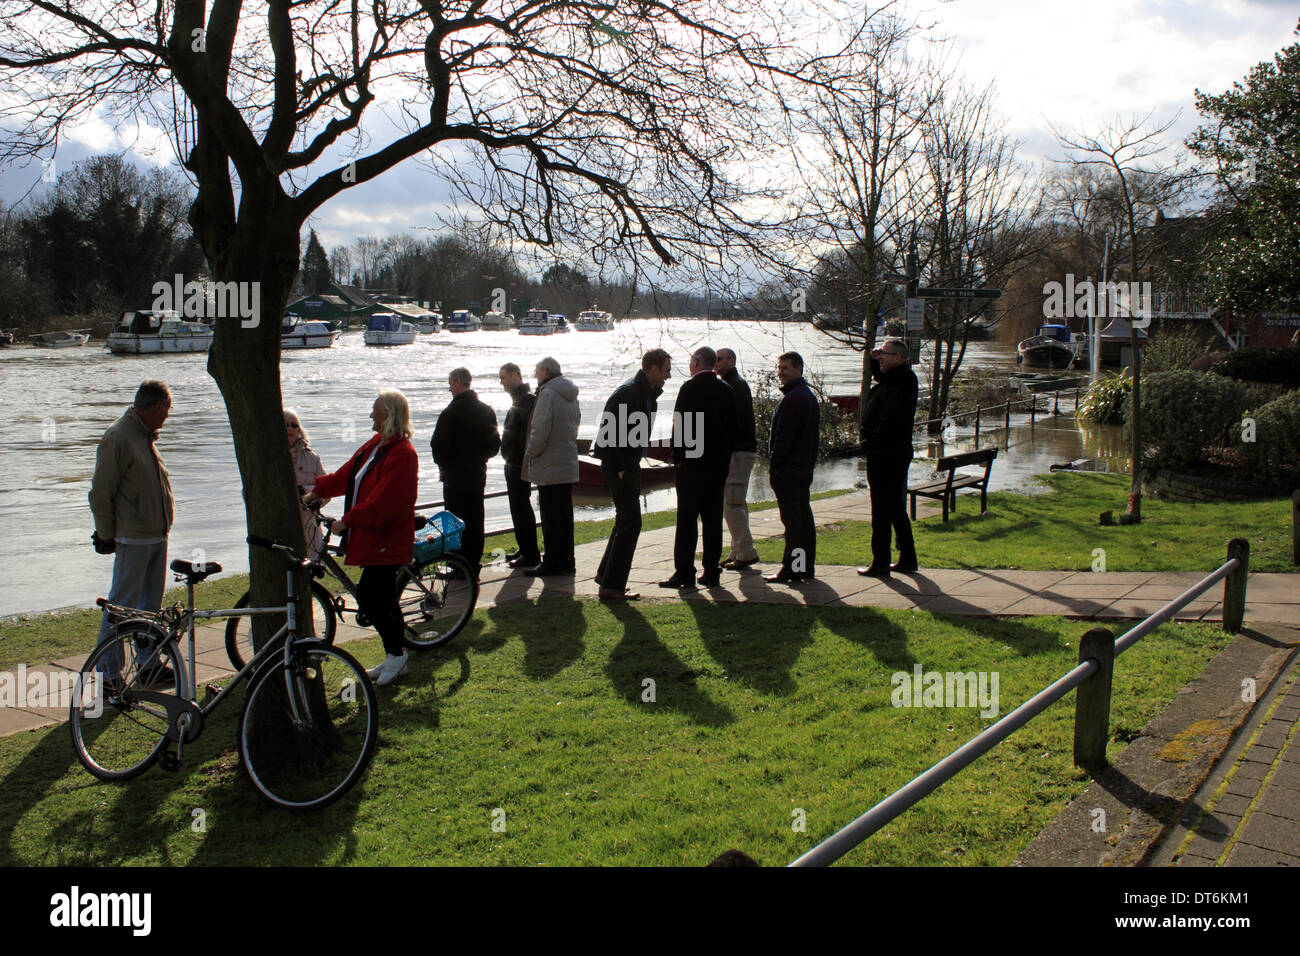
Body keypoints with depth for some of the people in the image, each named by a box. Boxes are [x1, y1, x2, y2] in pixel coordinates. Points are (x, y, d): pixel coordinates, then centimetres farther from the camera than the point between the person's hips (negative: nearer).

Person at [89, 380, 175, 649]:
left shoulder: (146, 435, 14)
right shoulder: (118, 437, -14)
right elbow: (100, 493, -12)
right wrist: (106, 536, -7)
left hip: (157, 536, 8)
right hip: (133, 539, -8)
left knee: (151, 605, 14)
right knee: (122, 605, -4)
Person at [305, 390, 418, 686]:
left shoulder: (402, 454, -19)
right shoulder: (375, 445, 12)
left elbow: (381, 504, -24)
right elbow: (347, 475, 22)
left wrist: (347, 520, -18)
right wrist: (318, 490, 14)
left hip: (386, 539, -10)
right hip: (372, 537, 10)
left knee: (367, 596, -9)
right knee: (383, 598, 14)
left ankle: (395, 653, 7)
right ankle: (395, 656, 24)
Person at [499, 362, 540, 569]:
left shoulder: (528, 400, -16)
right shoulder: (518, 399, 17)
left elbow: (530, 432, -24)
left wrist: (524, 460, -26)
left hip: (520, 465, -11)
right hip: (513, 463, 11)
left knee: (521, 507, -7)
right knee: (518, 507, 16)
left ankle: (530, 554, -3)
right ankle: (524, 549, 24)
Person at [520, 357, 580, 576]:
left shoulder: (548, 394, -15)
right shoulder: (571, 396, 13)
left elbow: (540, 431, -21)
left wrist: (531, 452, -5)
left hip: (549, 468, -9)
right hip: (568, 465, 9)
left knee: (551, 518, -3)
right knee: (564, 515, 13)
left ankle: (552, 562, 1)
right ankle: (566, 561, 18)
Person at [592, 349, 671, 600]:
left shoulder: (648, 393, 13)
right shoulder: (628, 392, -18)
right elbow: (609, 431, -22)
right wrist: (618, 468, -20)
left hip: (629, 465, 10)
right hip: (619, 466, -10)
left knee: (626, 520, 18)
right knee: (630, 522, -9)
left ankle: (606, 574, 30)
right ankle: (611, 585, -5)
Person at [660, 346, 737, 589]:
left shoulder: (690, 388, -10)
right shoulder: (725, 389, 9)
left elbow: (680, 424, -13)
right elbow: (732, 426, 12)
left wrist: (677, 456, -6)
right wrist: (726, 455, 17)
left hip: (693, 461, -6)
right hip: (719, 462, 6)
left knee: (686, 518, -3)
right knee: (713, 518, 9)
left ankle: (684, 573, -4)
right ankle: (712, 573, 11)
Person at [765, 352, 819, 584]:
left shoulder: (792, 399, -17)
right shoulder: (809, 395, 16)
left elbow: (784, 437, -20)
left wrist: (774, 466, -14)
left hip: (788, 469, -10)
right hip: (805, 467, 10)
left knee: (792, 519, -7)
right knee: (804, 517, 13)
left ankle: (791, 570, -4)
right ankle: (806, 567, 19)